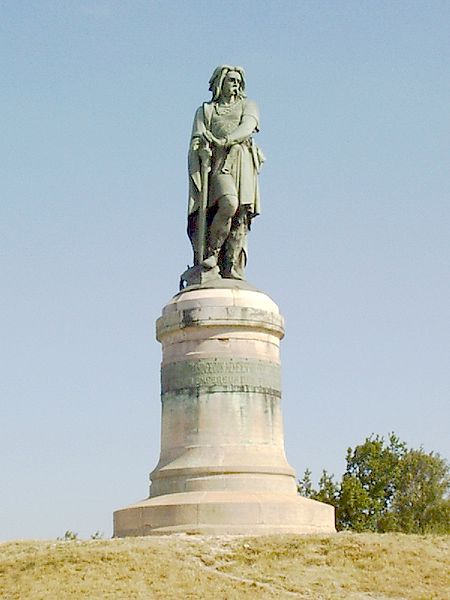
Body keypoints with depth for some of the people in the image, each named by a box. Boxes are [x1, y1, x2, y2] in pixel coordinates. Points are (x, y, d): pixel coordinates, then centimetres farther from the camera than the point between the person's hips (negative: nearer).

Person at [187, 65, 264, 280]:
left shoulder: (248, 105, 22)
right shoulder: (205, 110, 22)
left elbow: (247, 127, 0)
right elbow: (197, 139, 8)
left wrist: (224, 140, -17)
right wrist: (203, 148, -16)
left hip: (243, 164, 2)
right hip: (218, 162, -2)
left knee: (241, 216, -11)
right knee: (228, 204, -29)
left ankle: (231, 270, -13)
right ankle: (211, 252, -16)